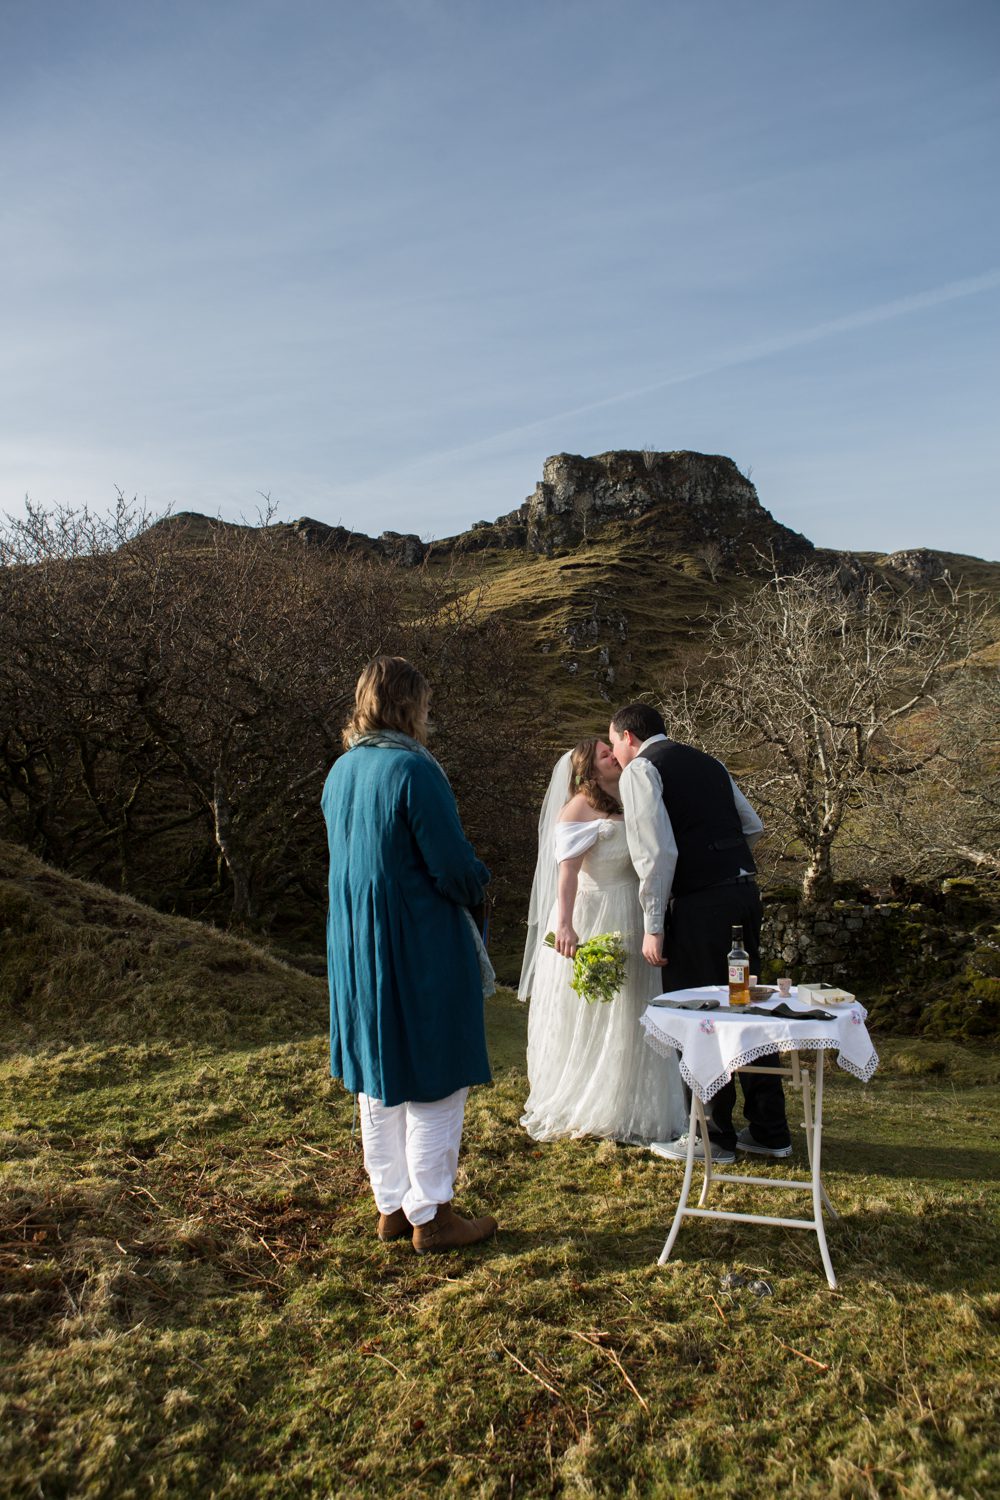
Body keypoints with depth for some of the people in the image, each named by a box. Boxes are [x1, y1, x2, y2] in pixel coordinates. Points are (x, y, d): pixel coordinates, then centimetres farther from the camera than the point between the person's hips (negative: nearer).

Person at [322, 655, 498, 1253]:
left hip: (357, 951, 8)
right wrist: (477, 884, 3)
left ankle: (393, 1206, 29)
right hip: (420, 950, -8)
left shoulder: (341, 772, 5)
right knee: (433, 1083, 6)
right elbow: (455, 868, -20)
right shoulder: (413, 769, -19)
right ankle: (431, 1215, 17)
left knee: (379, 1083, 17)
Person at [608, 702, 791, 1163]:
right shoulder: (707, 762, 18)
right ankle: (768, 1131, 27)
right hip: (745, 889, 8)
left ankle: (715, 1136, 16)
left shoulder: (640, 770, -4)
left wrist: (653, 928, -12)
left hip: (700, 901, -8)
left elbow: (658, 853, -15)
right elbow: (754, 827, 21)